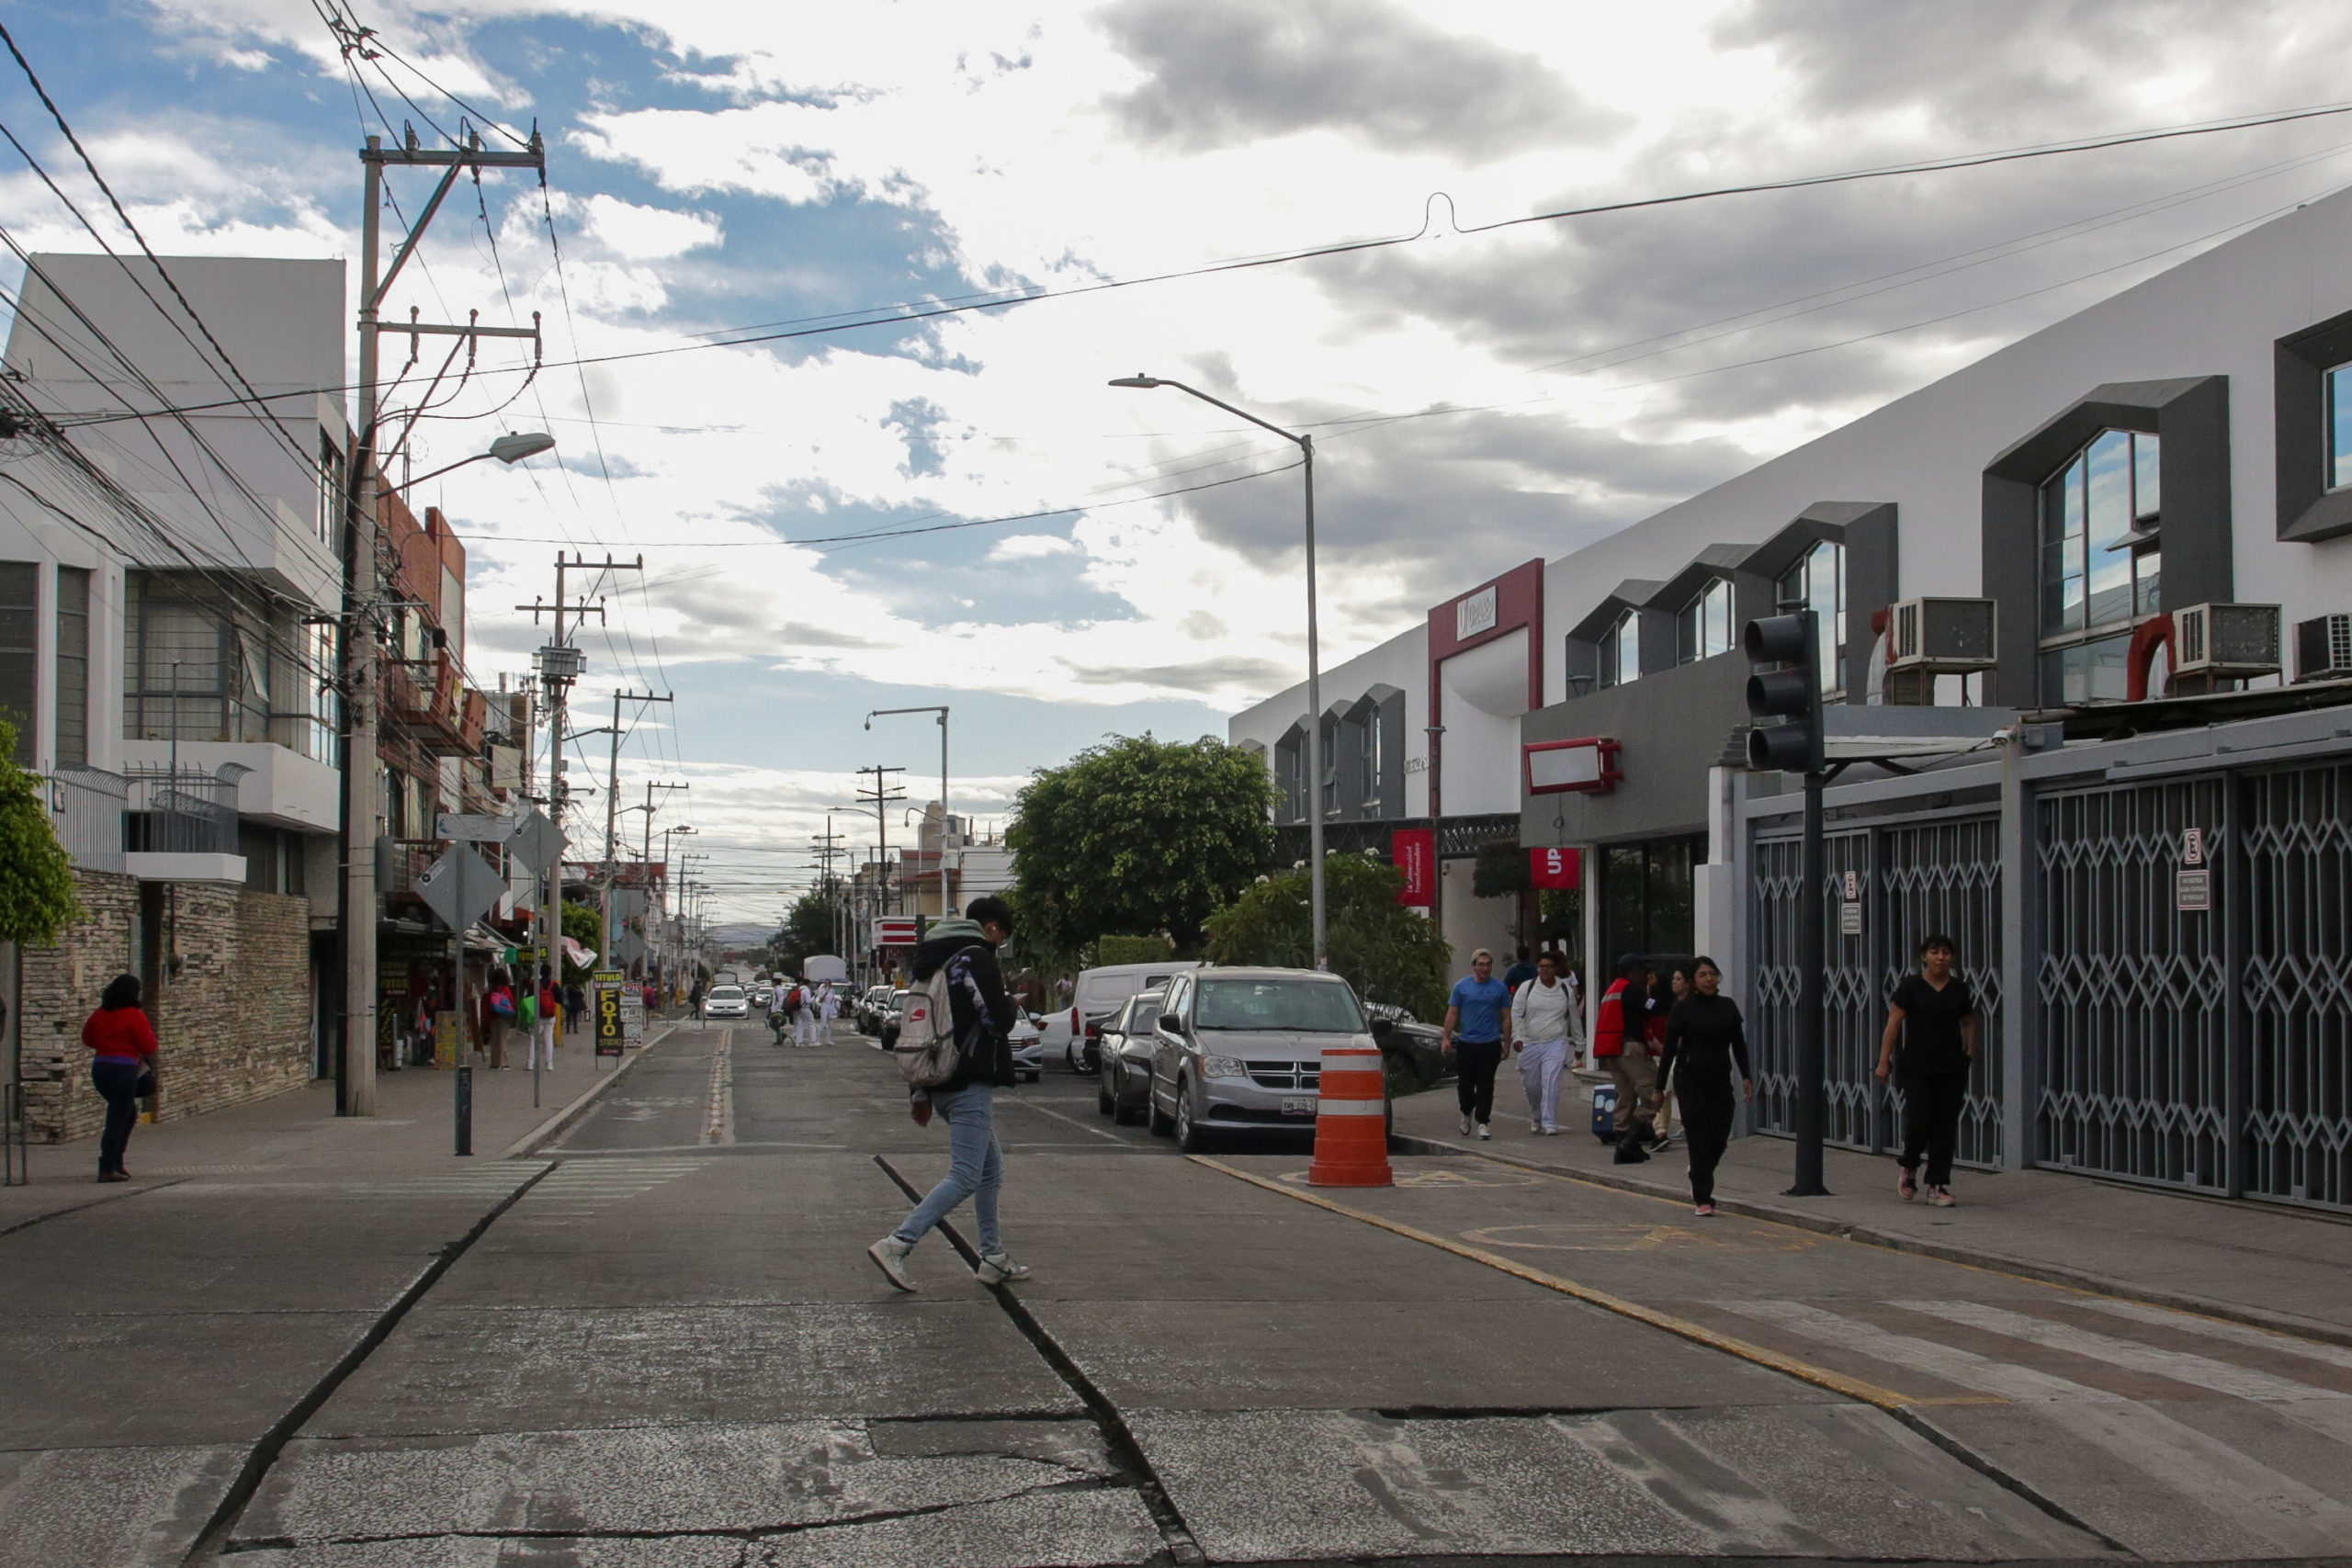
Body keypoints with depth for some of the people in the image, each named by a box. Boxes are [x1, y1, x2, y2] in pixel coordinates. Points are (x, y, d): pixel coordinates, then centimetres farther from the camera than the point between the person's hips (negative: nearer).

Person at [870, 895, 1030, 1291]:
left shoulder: (935, 963, 17)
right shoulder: (978, 960, -11)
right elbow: (999, 1021, -18)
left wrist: (920, 1092, 23)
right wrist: (1009, 1001, 5)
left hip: (941, 1085, 10)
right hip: (970, 1085, -10)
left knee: (992, 1169, 18)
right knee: (965, 1178, -10)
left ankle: (993, 1259, 20)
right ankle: (895, 1245, -19)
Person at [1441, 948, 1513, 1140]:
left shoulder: (1500, 988, 5)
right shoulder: (1462, 986, 3)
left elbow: (1506, 1017, 9)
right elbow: (1452, 1014, 5)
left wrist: (1507, 1043, 6)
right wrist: (1446, 1038, -4)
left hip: (1490, 1044, 0)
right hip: (1466, 1043, 0)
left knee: (1485, 1085, -3)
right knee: (1465, 1084, 6)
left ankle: (1482, 1122, 1)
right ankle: (1467, 1114, 31)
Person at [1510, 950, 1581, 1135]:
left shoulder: (1565, 991, 7)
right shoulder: (1526, 988, 3)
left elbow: (1574, 1018, 17)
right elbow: (1516, 1014, 2)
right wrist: (1517, 1037, -8)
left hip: (1555, 1043, -1)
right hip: (1530, 1044, 1)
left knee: (1550, 1082, -16)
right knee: (1532, 1085, 7)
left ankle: (1549, 1124, -16)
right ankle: (1535, 1120, 29)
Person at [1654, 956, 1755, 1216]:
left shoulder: (1728, 1007, 7)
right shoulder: (1683, 1009, -4)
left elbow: (1739, 1044, 10)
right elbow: (1670, 1048, -1)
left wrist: (1746, 1077, -1)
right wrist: (1660, 1086, -1)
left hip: (1720, 1080, 4)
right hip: (1691, 1080, -4)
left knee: (1719, 1137, 5)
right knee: (1699, 1140, -6)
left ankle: (1698, 1177, 34)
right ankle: (1703, 1199, -2)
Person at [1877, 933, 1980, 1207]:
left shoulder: (1960, 989, 7)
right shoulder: (1911, 986, -3)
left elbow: (1968, 1022, 18)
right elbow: (1893, 1023, -2)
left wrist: (1970, 1052, 8)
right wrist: (1884, 1061, -5)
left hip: (1951, 1070, 3)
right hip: (1917, 1068, -3)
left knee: (1945, 1128, 2)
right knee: (1918, 1121, -10)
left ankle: (1938, 1185, 9)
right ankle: (1909, 1169, 19)